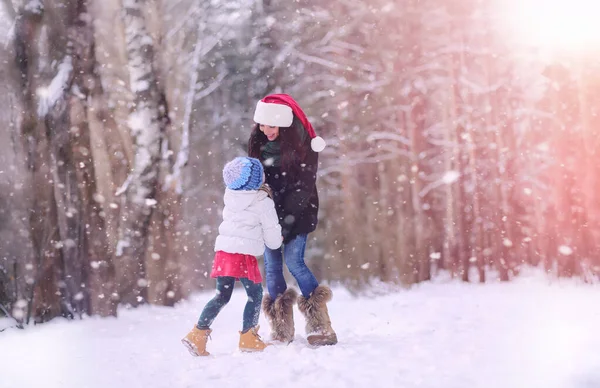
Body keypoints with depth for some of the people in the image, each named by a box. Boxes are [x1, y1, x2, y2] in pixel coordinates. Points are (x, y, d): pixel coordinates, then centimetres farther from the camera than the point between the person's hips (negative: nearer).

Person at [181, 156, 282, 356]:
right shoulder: (263, 203, -6)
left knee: (222, 296, 12)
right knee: (255, 294, 8)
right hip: (244, 253, -6)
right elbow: (272, 236, 1)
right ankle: (248, 337, 6)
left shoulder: (230, 195, 10)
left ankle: (198, 333, 3)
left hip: (224, 250, 6)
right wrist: (276, 242, 24)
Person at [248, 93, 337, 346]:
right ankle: (281, 331, 6)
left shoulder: (302, 145, -13)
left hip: (298, 212, -5)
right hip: (270, 210, 5)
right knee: (272, 265, 0)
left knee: (293, 260, -16)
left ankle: (320, 325, -10)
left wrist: (286, 220, -21)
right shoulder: (258, 142, 2)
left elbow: (303, 187, -15)